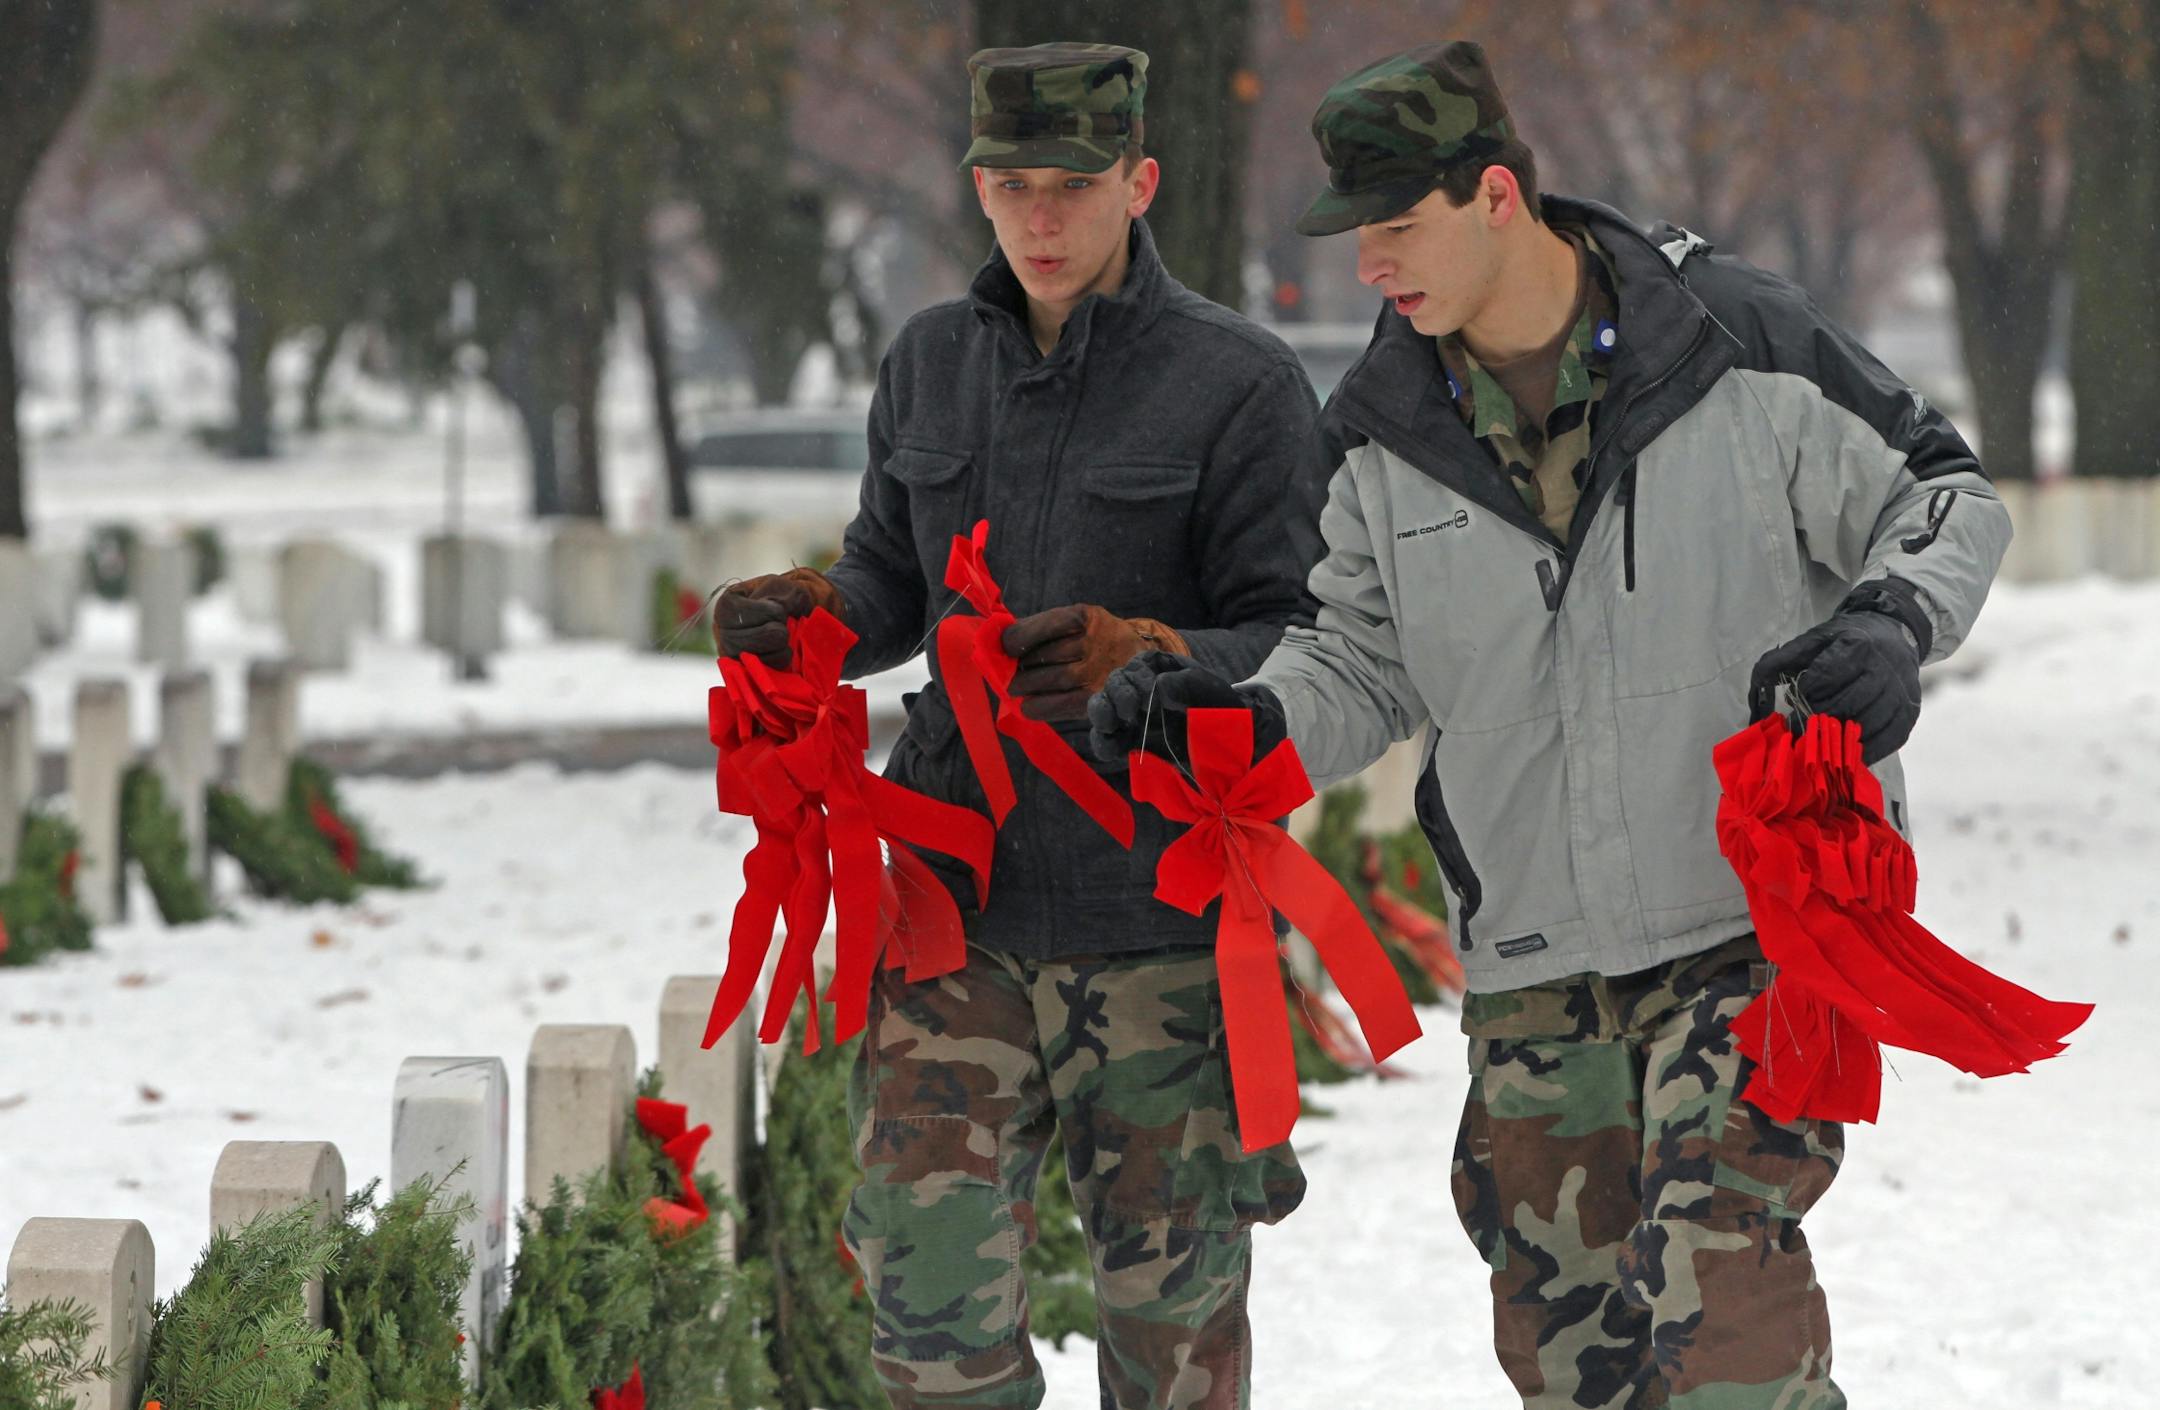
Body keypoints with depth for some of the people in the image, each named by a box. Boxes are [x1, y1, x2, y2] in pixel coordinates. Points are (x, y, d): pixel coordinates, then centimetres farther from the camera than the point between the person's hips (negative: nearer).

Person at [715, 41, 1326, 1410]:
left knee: (1171, 1296, 6)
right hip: (963, 902, 4)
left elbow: (1306, 651, -10)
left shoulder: (1242, 385, -7)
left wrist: (1137, 659, -28)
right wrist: (809, 616, -4)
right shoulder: (934, 362, 9)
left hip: (1161, 917, -4)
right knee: (927, 1273, -5)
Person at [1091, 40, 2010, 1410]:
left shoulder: (1745, 345, -10)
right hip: (1536, 948, 5)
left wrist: (1891, 624, -19)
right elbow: (1367, 661, 12)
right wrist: (1251, 714, -9)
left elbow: (1942, 497, 1)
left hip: (1762, 915, -5)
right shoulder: (1390, 432, 2)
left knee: (1712, 1253, -22)